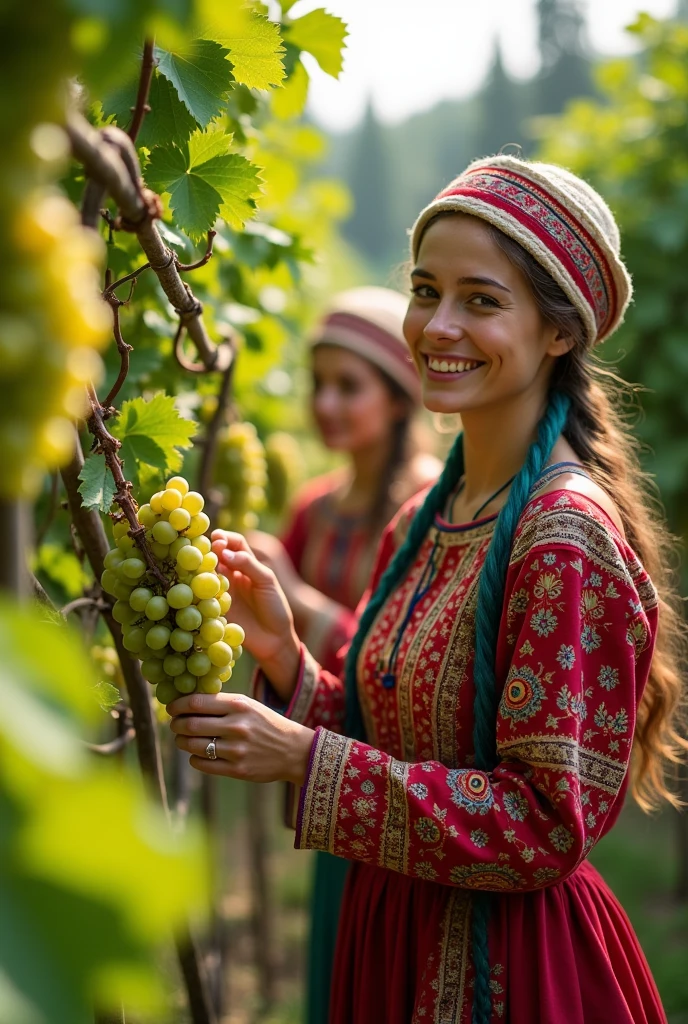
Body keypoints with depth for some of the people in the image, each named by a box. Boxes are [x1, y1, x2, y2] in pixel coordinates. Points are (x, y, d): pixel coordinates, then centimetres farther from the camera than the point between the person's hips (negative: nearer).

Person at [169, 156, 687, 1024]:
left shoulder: (568, 536, -21)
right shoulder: (423, 521, 3)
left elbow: (549, 825, -22)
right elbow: (394, 740, 8)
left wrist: (304, 759, -25)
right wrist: (283, 658, -8)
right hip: (398, 943, 7)